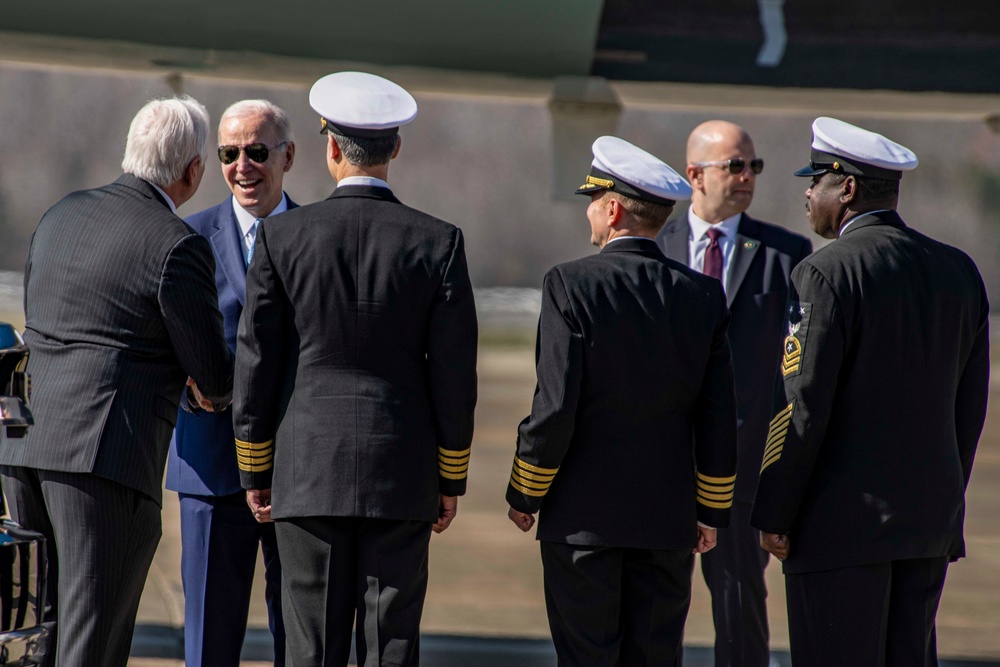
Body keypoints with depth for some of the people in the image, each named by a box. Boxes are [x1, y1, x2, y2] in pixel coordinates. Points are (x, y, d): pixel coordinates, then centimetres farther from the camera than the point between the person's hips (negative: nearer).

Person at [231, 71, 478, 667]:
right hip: (402, 480, 0)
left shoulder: (283, 237, -3)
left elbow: (256, 364, 0)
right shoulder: (439, 243, -3)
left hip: (307, 472, 0)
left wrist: (255, 472, 10)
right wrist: (452, 480, 9)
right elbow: (455, 375, -1)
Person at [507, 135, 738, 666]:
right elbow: (718, 422, 4)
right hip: (669, 520, 4)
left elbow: (555, 410, -13)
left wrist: (524, 496, -1)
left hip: (582, 517, -4)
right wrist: (712, 512, 13)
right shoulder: (703, 295, 1)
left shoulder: (571, 286, -11)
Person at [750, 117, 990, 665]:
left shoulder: (826, 274, -13)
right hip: (932, 521, 7)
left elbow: (802, 406, -14)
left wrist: (773, 513, -7)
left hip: (844, 518, -7)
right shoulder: (959, 271, 8)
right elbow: (970, 406, 12)